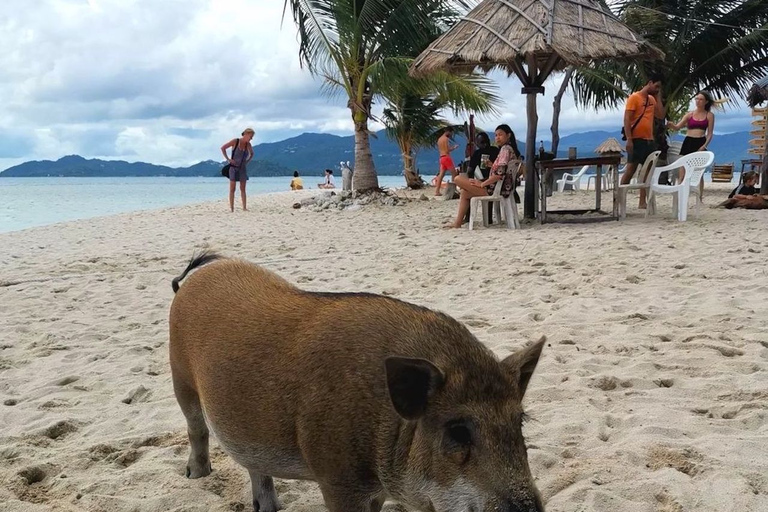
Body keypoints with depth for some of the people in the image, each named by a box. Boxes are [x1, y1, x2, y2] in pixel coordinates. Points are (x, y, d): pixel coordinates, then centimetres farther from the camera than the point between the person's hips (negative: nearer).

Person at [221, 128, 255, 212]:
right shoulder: (235, 141, -10)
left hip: (243, 168, 4)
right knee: (232, 188, -2)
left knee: (243, 189, 4)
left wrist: (247, 161, 8)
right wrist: (228, 159, -11)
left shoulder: (248, 144, 3)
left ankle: (244, 207, 4)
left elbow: (252, 154, 22)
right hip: (234, 167, -4)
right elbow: (223, 148, -7)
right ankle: (231, 207, -1)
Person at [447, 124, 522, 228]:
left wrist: (482, 184, -15)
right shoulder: (513, 149, 18)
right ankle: (458, 222, 13)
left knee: (458, 179, -9)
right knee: (464, 193, 20)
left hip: (497, 188, -11)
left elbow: (500, 173, -23)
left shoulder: (506, 148, -13)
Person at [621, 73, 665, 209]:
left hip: (649, 140, 8)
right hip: (637, 140, -8)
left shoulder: (652, 99, 16)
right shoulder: (634, 97, -6)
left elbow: (661, 115, 13)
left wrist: (658, 97, 10)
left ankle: (642, 202, 10)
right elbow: (627, 119, -12)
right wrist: (629, 139, -20)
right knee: (630, 169, -10)